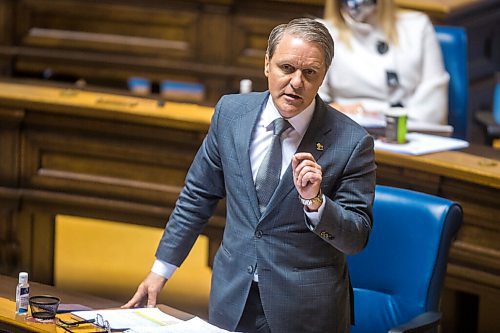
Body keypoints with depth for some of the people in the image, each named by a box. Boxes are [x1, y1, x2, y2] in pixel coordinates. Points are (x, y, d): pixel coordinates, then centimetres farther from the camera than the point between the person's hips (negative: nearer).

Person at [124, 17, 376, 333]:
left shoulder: (352, 142, -14)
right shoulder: (231, 112, -3)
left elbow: (356, 238, -9)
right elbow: (199, 194, 8)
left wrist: (314, 200, -27)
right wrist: (162, 268, 10)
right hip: (232, 296, 3)